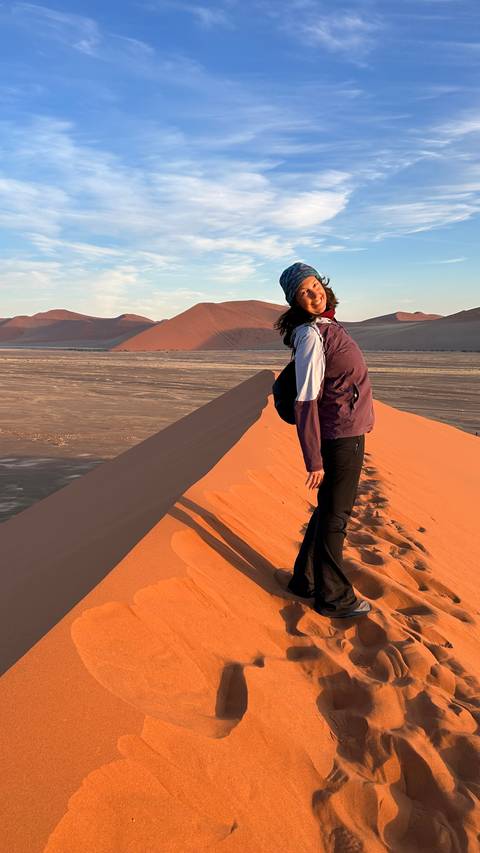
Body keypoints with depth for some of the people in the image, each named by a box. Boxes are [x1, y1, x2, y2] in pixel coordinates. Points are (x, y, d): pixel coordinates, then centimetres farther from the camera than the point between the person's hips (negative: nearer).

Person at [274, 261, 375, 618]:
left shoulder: (326, 325, 10)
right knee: (335, 516, 4)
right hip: (341, 437, -9)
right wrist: (314, 459, -21)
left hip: (348, 432, 9)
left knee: (330, 511, 18)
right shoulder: (312, 335, -19)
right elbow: (306, 402, -21)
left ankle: (305, 581, 32)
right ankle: (333, 596, 21)